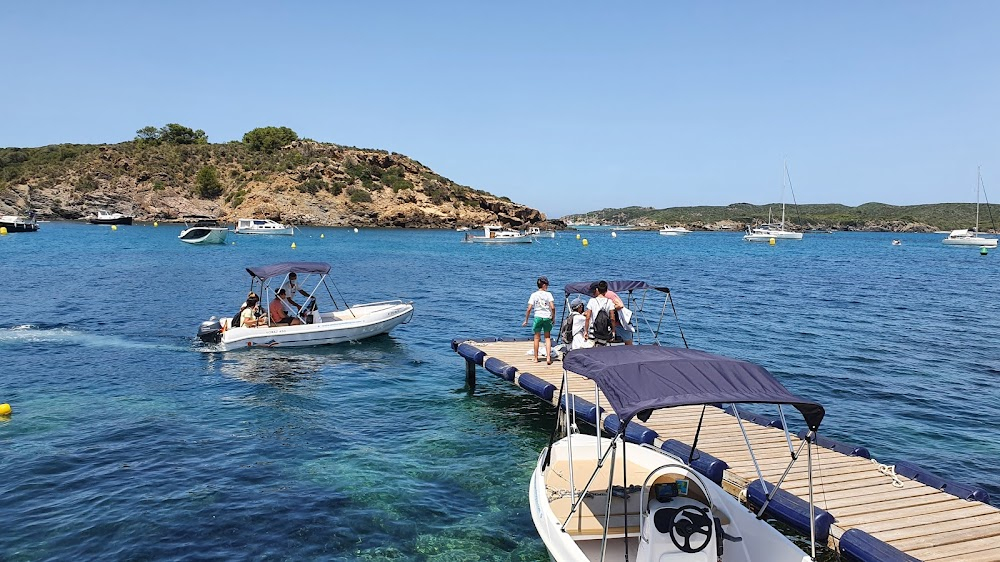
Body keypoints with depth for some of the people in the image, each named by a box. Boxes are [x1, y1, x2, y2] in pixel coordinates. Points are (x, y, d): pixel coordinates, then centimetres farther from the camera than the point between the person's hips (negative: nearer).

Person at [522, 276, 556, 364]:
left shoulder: (533, 295, 0)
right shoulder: (548, 294, -2)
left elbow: (529, 309, -5)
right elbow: (552, 307, -11)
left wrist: (526, 320, 3)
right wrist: (553, 317, 3)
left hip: (538, 317, 0)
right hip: (547, 317, 0)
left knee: (537, 337, 11)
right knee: (547, 337, 10)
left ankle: (536, 358, 16)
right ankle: (548, 357, -2)